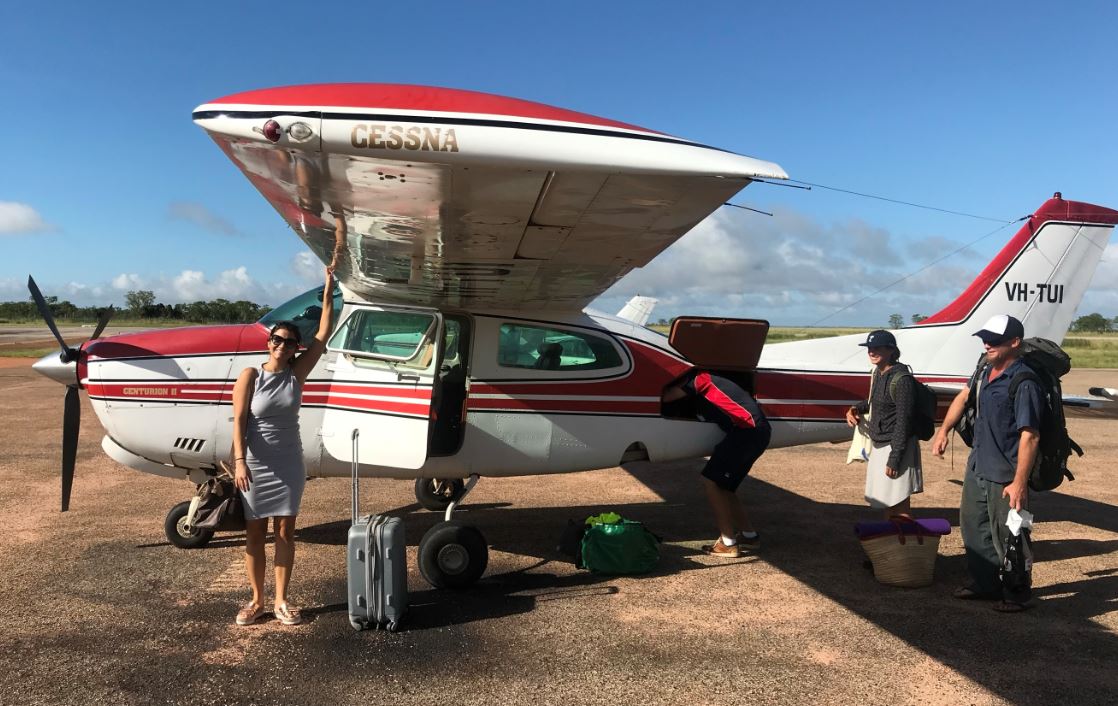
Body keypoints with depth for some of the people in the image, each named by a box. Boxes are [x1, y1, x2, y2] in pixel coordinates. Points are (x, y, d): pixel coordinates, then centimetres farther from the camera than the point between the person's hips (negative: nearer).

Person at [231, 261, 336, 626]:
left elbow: (323, 335, -4)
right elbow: (238, 421, -10)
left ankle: (281, 600, 20)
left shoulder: (296, 373, -1)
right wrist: (240, 461, -19)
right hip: (254, 464, -2)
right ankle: (257, 600, 23)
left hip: (288, 465, 2)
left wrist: (328, 291, -5)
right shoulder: (250, 376, -7)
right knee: (254, 534, 9)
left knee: (285, 532, 8)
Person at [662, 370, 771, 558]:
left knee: (711, 481, -5)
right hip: (760, 431, 9)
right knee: (722, 486, 16)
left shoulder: (698, 378, 0)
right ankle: (749, 535, 23)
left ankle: (728, 543, -4)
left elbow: (666, 397, -8)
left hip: (748, 428, -9)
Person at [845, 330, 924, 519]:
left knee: (899, 507, -3)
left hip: (896, 447, -9)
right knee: (884, 504, 20)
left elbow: (903, 422, -20)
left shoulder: (901, 379, -18)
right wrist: (856, 409, 6)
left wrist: (894, 459, -21)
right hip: (879, 446, 9)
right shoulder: (878, 373, 8)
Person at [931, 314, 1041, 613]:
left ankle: (1017, 594, 22)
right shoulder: (985, 370, 4)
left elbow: (1030, 435, -24)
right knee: (973, 526, 18)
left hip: (1004, 475, -9)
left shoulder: (1024, 383, -22)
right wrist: (943, 430, 17)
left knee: (1007, 536, 3)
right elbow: (963, 397, 22)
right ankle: (985, 583, 34)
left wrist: (1020, 482, -25)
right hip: (977, 465, 9)